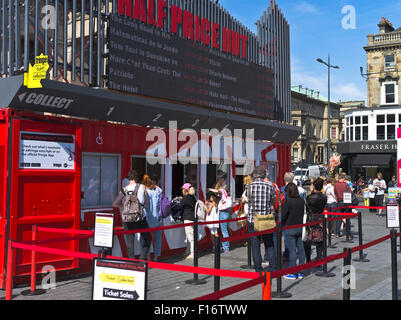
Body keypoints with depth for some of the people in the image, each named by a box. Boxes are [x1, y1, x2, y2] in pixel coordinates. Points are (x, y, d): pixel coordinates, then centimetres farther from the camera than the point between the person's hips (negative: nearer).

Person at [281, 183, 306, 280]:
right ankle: (300, 272, 19)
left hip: (290, 229, -6)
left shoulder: (288, 202, -17)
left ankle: (292, 273, 5)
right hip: (300, 227, 6)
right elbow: (303, 213, 8)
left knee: (292, 250, -1)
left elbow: (283, 216, -15)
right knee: (301, 249, 11)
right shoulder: (302, 201, 1)